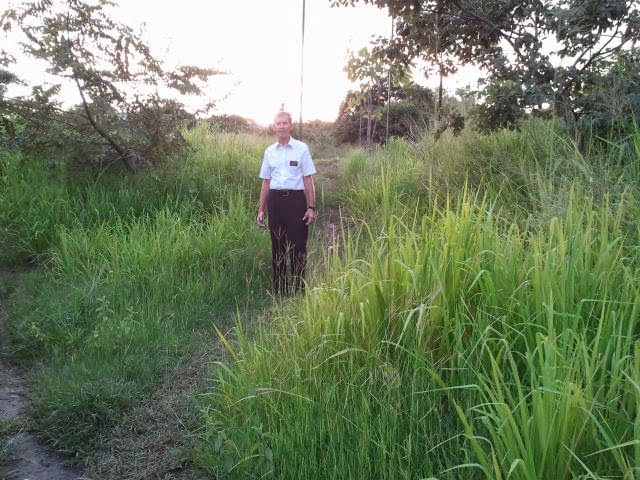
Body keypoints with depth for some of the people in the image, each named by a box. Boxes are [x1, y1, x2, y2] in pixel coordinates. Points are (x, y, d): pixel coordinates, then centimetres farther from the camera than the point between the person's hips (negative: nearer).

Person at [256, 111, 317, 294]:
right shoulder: (269, 151, 10)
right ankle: (278, 289, 21)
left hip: (296, 199, -3)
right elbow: (266, 182, 14)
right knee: (277, 246, 9)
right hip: (275, 200, 4)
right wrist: (261, 210, 13)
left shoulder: (301, 148, 0)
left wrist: (311, 207, -5)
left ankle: (299, 289, 8)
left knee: (298, 246, -1)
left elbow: (308, 180, 0)